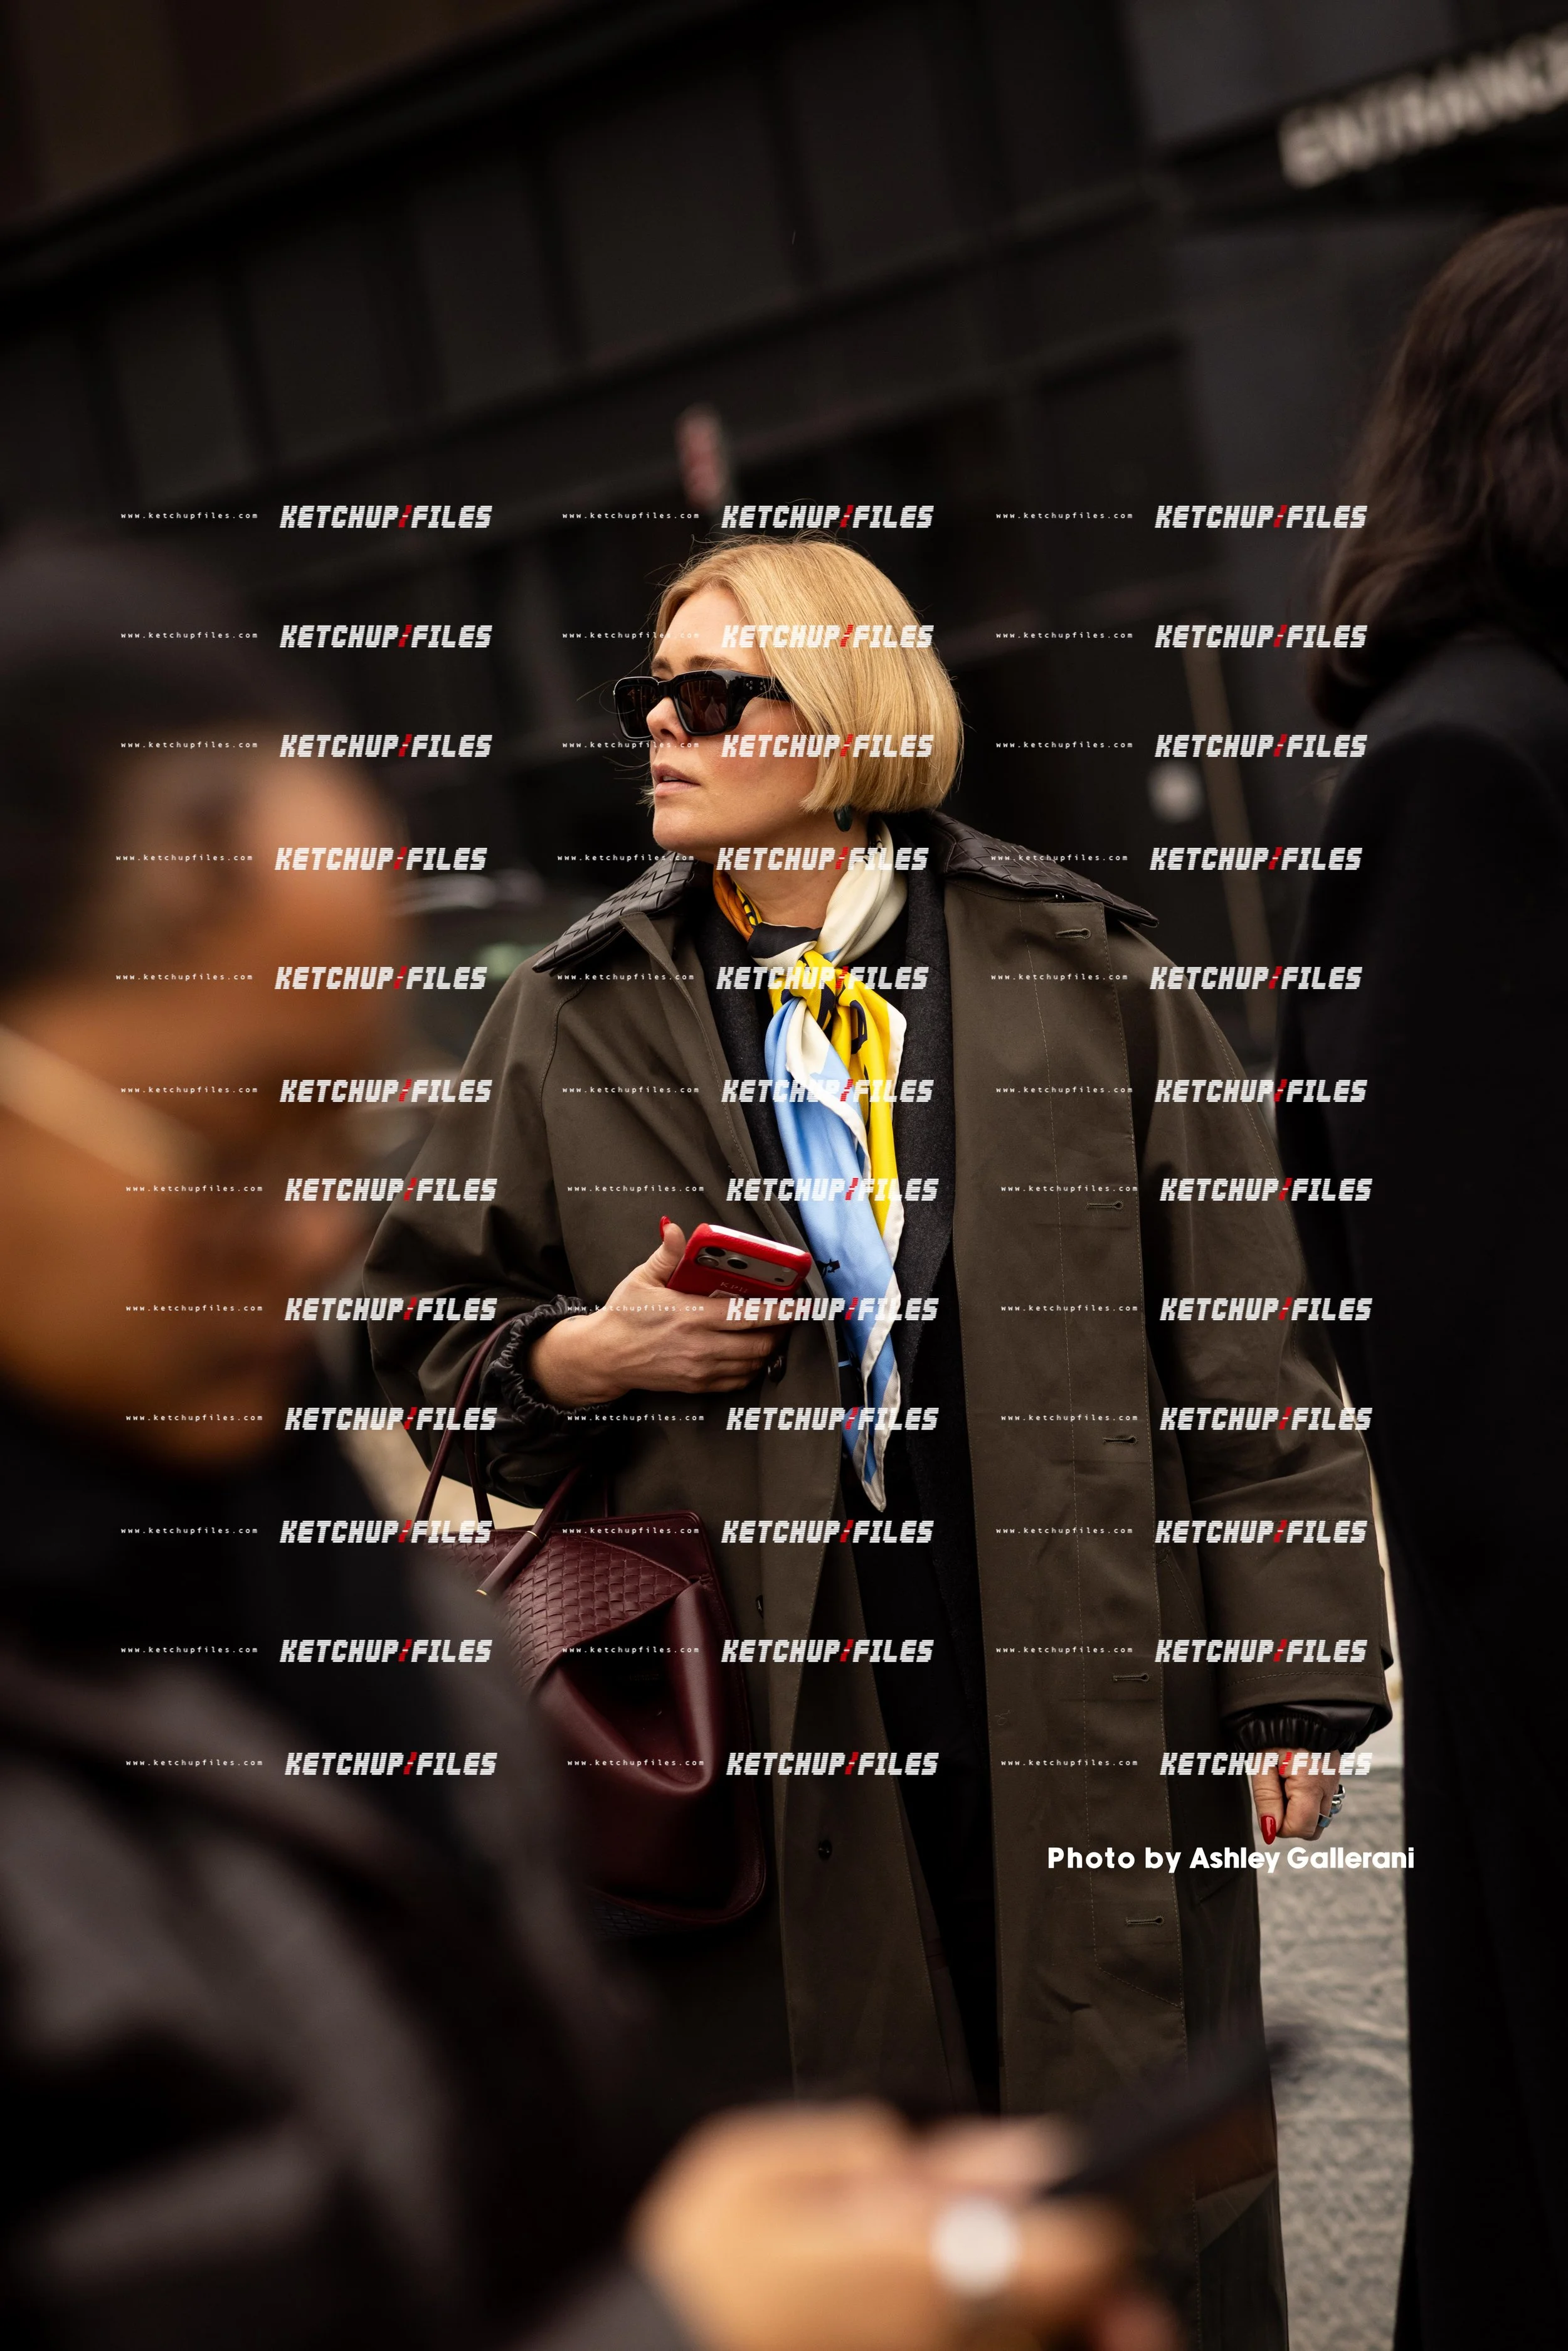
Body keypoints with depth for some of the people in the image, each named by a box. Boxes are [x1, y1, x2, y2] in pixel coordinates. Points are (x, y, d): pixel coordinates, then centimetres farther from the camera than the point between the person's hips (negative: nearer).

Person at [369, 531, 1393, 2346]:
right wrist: (577, 1357, -7)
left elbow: (1249, 1348, 2)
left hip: (1079, 1700, -1)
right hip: (749, 1708, 1)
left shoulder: (1082, 977, 3)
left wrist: (1296, 1677, -3)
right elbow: (419, 1333, 14)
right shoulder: (581, 1018, 8)